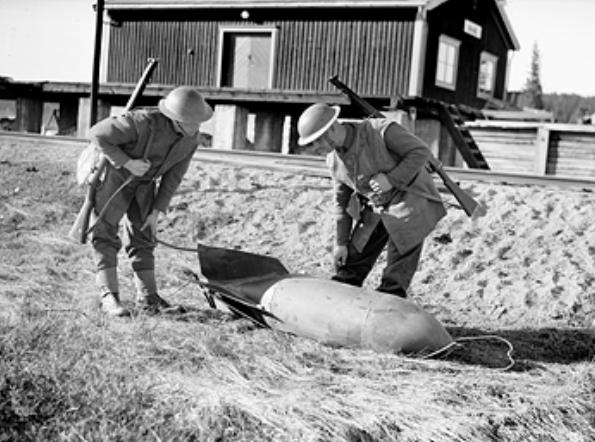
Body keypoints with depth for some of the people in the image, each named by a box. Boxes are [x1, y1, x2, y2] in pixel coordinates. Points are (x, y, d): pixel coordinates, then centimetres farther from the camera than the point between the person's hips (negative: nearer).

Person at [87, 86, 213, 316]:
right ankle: (109, 297, -10)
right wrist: (128, 163, -31)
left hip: (145, 182, 6)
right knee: (105, 234, -9)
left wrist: (156, 211, -8)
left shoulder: (192, 136, -15)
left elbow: (174, 175, -5)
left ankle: (147, 296, 9)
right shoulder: (144, 122, -36)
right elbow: (97, 134, -28)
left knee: (142, 236, 6)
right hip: (115, 174, -6)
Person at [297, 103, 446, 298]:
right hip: (374, 210, 6)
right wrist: (341, 242, 9)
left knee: (394, 281, -3)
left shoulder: (381, 131, -21)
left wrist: (391, 179, -27)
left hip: (407, 205, -6)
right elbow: (341, 200, 8)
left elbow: (420, 152, -17)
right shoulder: (333, 160, -1)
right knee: (349, 266, 7)